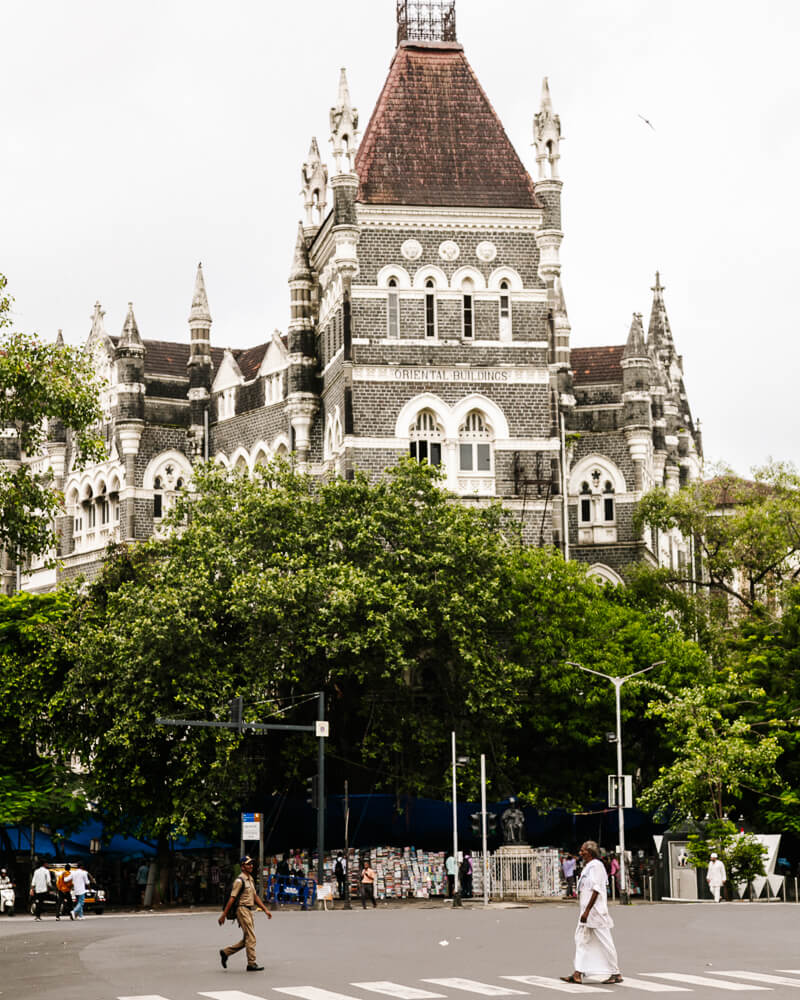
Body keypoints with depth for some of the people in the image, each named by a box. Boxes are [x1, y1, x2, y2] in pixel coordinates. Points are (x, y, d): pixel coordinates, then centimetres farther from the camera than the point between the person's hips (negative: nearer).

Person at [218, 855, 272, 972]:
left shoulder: (250, 879, 17)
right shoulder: (239, 880, -12)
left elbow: (255, 896, 21)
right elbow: (232, 898, -15)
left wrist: (265, 909, 15)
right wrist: (224, 915, -17)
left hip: (249, 911, 9)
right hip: (242, 909, -9)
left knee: (247, 939, 12)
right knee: (251, 938, -8)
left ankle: (226, 952, 21)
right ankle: (252, 964, -4)